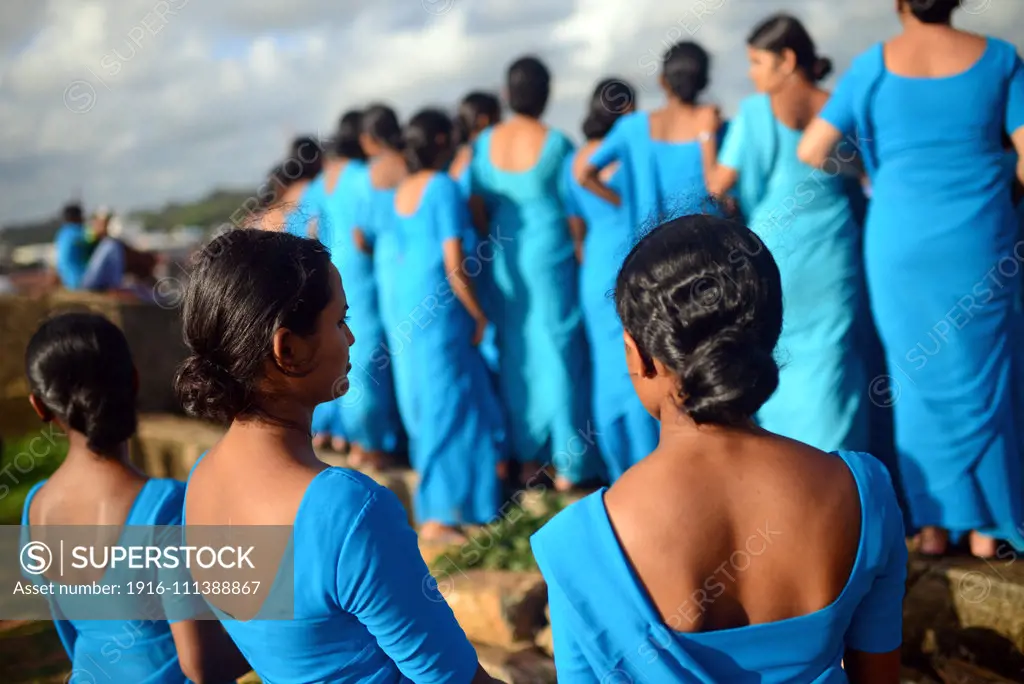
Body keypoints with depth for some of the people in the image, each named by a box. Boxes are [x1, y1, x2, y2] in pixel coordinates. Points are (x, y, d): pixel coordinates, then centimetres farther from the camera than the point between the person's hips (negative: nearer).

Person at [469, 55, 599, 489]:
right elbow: (573, 208, -7)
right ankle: (568, 463, 6)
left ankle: (526, 457, 19)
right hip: (550, 253, -4)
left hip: (504, 256, 4)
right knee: (557, 348, 3)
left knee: (516, 351, 12)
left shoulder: (485, 142, -1)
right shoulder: (556, 144, -11)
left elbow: (478, 207, 3)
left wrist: (496, 246, 14)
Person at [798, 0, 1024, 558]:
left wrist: (859, 169, 15)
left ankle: (933, 522, 15)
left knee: (920, 377, 11)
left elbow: (810, 151, -4)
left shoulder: (874, 65, -2)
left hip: (902, 240, 0)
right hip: (978, 240, 0)